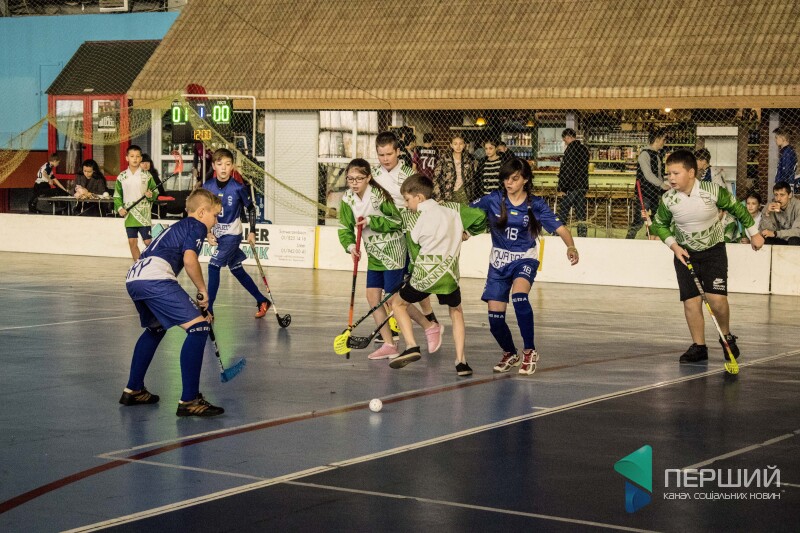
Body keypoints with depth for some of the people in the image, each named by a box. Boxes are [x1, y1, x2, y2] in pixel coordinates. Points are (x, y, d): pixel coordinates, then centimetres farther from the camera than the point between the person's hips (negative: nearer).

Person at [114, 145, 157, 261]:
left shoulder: (147, 175, 0)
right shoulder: (121, 177, 5)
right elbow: (117, 196, 11)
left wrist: (150, 195, -16)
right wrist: (119, 208, -3)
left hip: (144, 215, -3)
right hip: (129, 215, 3)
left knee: (148, 241, -4)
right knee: (132, 242, 6)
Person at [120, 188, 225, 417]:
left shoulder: (178, 227, 36)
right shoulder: (197, 226, 8)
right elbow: (189, 259, -11)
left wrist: (199, 308, 40)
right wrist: (202, 289, 2)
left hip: (133, 278, 10)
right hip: (155, 278, -10)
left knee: (156, 329, 34)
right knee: (198, 327, -11)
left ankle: (133, 390, 39)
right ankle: (189, 400, -16)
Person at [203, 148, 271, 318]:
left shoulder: (238, 188, -14)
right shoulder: (208, 186, -5)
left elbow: (251, 208, -1)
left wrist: (252, 232, -1)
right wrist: (208, 233, -6)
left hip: (232, 234, -5)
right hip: (217, 234, 5)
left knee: (213, 266, -15)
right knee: (236, 270, 12)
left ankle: (208, 309, -9)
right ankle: (262, 301, 27)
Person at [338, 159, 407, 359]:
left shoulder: (379, 195, -19)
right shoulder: (347, 200, -1)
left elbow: (397, 222, -16)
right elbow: (344, 228, 3)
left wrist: (371, 220, -25)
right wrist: (350, 245, -16)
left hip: (393, 251, -7)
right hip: (374, 254, 7)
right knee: (372, 296, 3)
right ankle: (389, 345, 11)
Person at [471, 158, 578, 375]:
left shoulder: (535, 205, -7)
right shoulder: (493, 199, -4)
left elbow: (560, 227, -13)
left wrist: (571, 247, -31)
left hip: (524, 259, -3)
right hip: (499, 260, 3)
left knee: (519, 296, -33)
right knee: (495, 318, -1)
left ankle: (529, 351, -19)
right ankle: (510, 354, 29)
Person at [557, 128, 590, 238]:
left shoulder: (571, 148, -12)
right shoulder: (584, 149, 13)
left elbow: (566, 170, -15)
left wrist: (562, 187, -11)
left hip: (573, 186, -8)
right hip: (583, 185, 8)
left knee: (562, 212, -3)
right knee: (581, 213, 8)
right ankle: (582, 235, 6)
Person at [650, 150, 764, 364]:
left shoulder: (713, 191, -20)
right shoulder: (668, 200, -14)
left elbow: (737, 208, -2)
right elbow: (660, 225, 5)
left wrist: (753, 233, 7)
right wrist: (674, 245, -9)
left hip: (714, 250, -2)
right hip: (684, 253, 2)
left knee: (717, 299, -13)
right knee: (691, 301, -4)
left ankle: (726, 336, 14)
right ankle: (698, 346, 10)